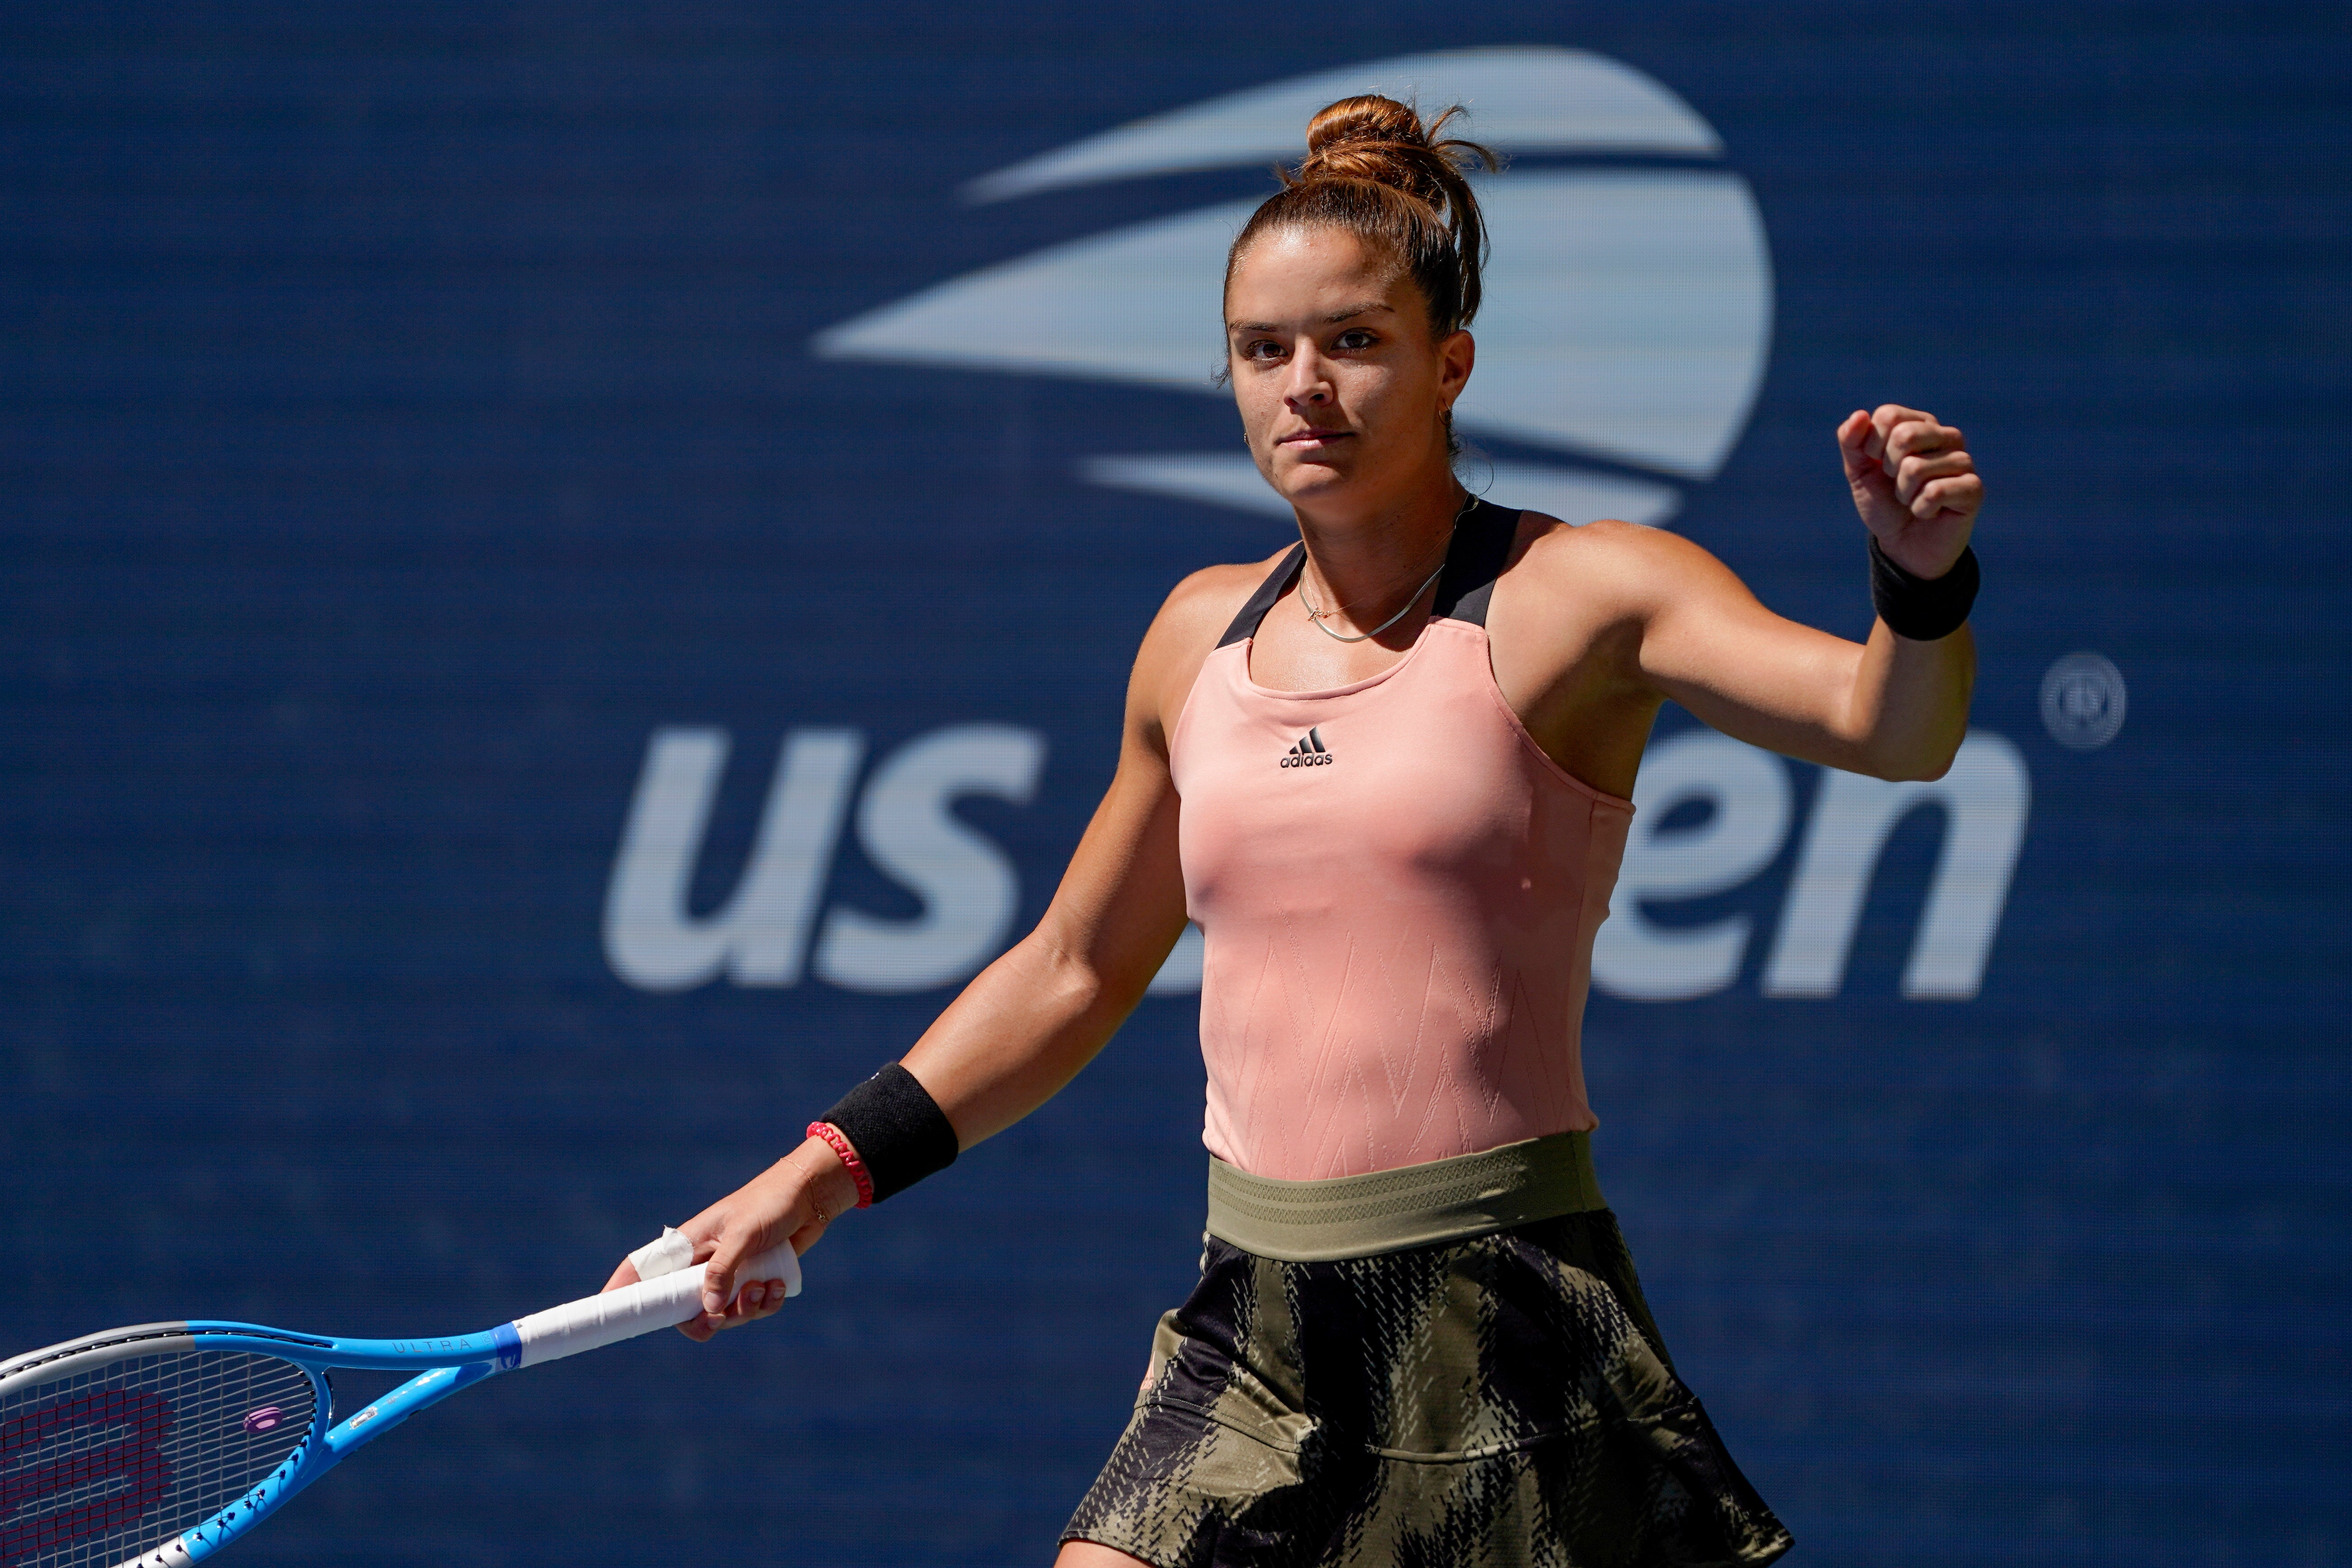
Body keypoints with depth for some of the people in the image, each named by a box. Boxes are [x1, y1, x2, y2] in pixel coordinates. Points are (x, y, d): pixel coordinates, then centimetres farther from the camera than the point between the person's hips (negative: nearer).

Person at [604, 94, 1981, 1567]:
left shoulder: (1575, 600, -3)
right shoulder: (1204, 635, 13)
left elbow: (1886, 724, -18)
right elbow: (1074, 974, 25)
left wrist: (1924, 580, -39)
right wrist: (833, 1167, 21)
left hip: (1505, 1331, -4)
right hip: (1253, 1325, 5)